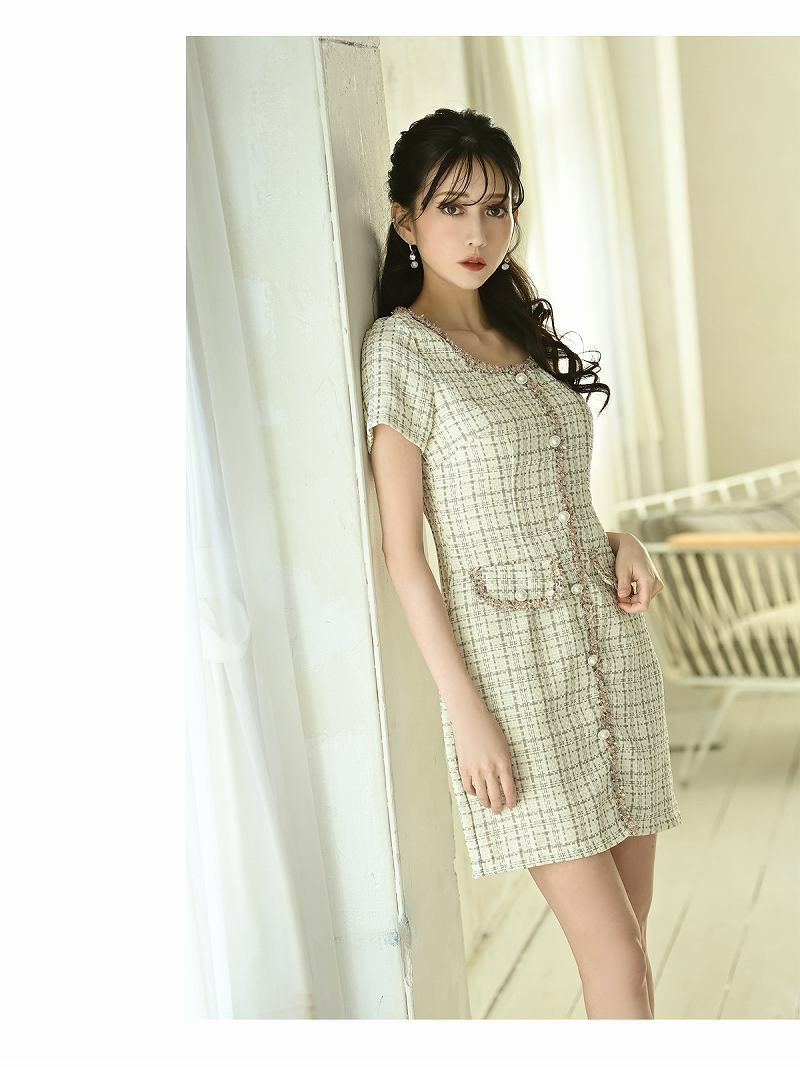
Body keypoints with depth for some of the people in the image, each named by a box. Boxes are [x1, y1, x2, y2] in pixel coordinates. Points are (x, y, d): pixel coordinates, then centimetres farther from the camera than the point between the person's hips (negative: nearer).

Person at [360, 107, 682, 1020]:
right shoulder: (401, 347, -8)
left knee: (627, 934, 11)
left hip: (612, 643, 7)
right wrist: (467, 711, -14)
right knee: (617, 960, -3)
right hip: (515, 666, -6)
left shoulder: (524, 334, 11)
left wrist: (621, 541, 1)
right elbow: (403, 553, -11)